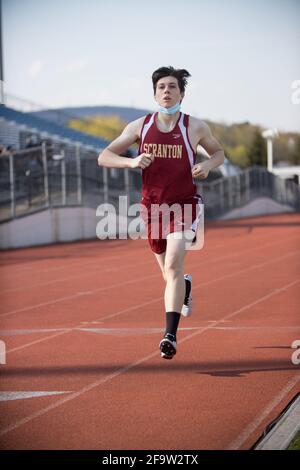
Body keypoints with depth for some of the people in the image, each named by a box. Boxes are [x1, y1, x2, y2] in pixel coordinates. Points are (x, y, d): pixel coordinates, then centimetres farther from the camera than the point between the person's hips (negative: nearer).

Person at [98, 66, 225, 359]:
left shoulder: (195, 127, -3)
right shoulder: (140, 126, -1)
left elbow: (218, 152, 15)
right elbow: (104, 157, 0)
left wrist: (208, 165, -9)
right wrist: (131, 162, -20)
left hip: (184, 205, -3)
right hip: (153, 206, 3)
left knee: (173, 265, -22)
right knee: (170, 273, 16)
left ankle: (170, 335, -23)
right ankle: (185, 286, 55)